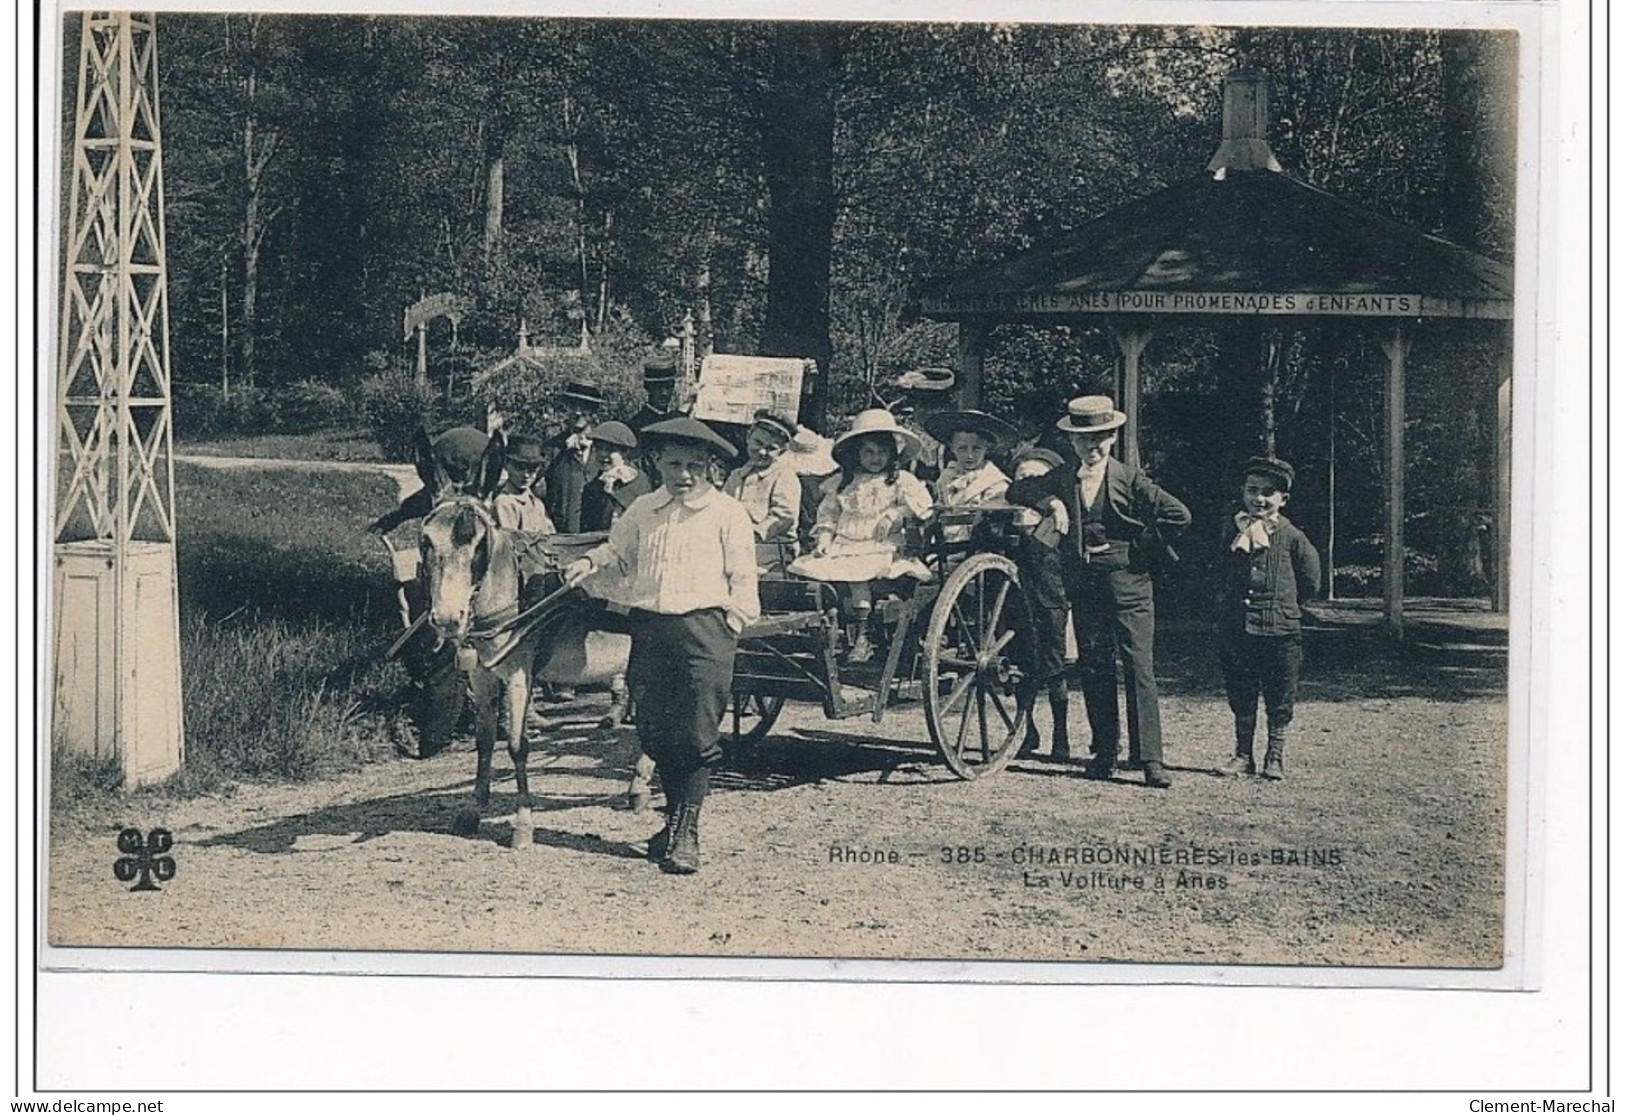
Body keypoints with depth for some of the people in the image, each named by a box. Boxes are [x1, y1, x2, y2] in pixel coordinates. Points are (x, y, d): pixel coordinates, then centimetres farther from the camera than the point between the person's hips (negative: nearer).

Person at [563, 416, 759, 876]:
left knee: (697, 732, -8)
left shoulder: (727, 512, 2)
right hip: (648, 627, 5)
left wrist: (732, 623, -5)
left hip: (704, 627, -4)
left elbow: (742, 578, 2)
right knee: (654, 731, 8)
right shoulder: (642, 511, 14)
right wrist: (591, 562, 8)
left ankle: (686, 831, -4)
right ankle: (675, 818, 23)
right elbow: (619, 550, 27)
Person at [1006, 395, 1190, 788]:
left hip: (1127, 584, -4)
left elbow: (1178, 516, -7)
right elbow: (1015, 491, 14)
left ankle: (1150, 759, -10)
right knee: (1094, 671, 7)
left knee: (1139, 670, -8)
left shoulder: (1130, 479, -3)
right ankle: (1104, 753, 15)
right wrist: (1049, 501, -3)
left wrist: (1141, 550, -5)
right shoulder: (1061, 480, 10)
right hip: (1084, 588, 4)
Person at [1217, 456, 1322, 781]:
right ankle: (1243, 755, 20)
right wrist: (1228, 605, 1)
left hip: (1280, 631, -3)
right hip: (1236, 629, 3)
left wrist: (1282, 604, 7)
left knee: (1279, 701, 4)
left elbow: (1310, 583, 4)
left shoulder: (1292, 537, -4)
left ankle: (1274, 758, 15)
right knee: (1240, 696, 10)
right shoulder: (1231, 532, 5)